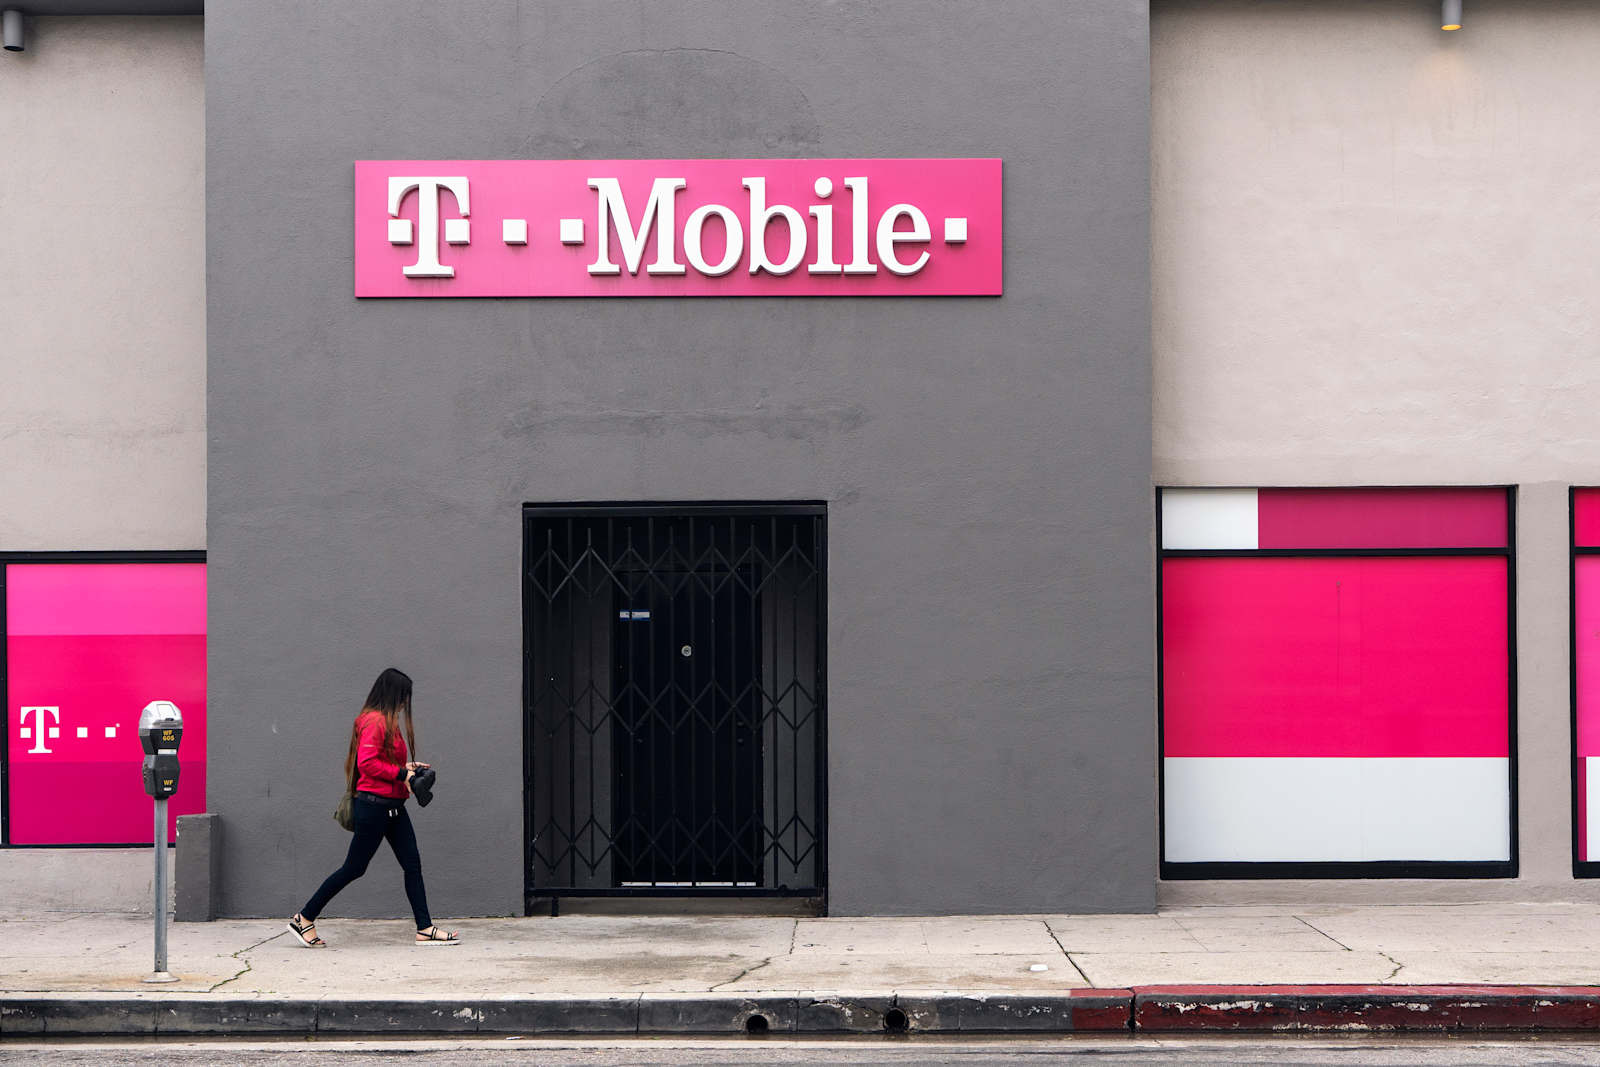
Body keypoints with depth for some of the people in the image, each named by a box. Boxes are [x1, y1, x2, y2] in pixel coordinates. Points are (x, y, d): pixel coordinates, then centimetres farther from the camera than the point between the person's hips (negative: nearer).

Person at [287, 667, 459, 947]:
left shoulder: (388, 722, 17)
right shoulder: (374, 721, -14)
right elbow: (367, 763, -22)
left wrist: (407, 767, 11)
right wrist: (401, 772, -17)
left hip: (392, 807, 10)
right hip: (374, 805, -10)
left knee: (412, 864, 4)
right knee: (354, 868, -2)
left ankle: (425, 929, 4)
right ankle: (304, 919, 8)